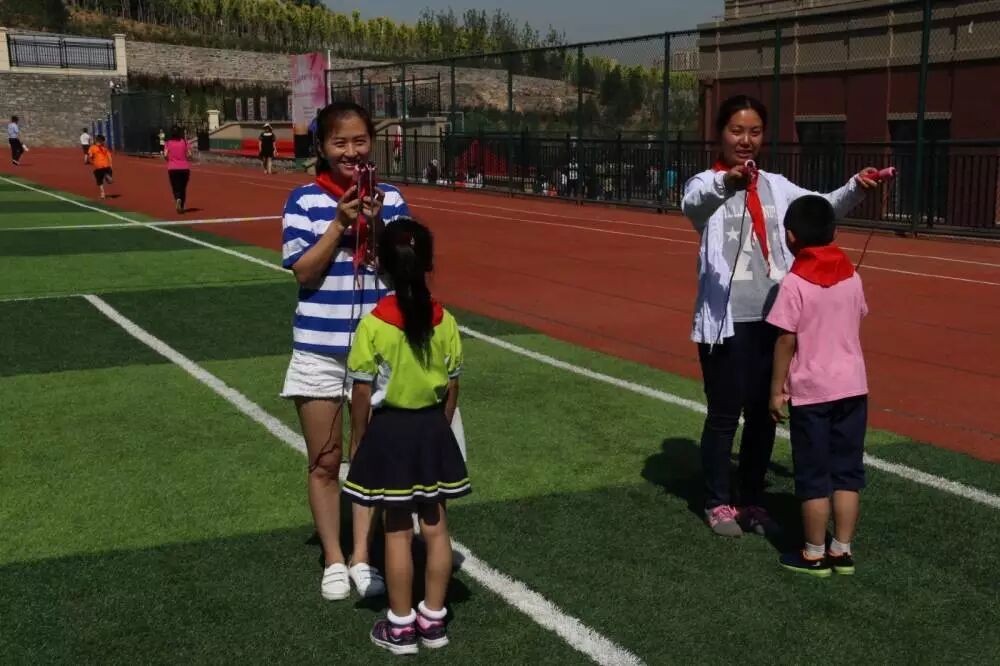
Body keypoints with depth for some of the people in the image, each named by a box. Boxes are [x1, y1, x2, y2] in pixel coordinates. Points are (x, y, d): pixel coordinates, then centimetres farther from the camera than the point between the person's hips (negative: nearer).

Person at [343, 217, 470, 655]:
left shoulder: (373, 325, -15)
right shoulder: (445, 321, -5)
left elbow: (363, 393, -11)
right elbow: (451, 388, 2)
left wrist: (358, 439, 2)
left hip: (390, 430, -3)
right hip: (432, 428, 3)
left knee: (398, 530, 6)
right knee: (436, 527, 12)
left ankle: (400, 627, 16)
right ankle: (433, 620, 22)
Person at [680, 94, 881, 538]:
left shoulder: (777, 186, 11)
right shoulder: (707, 184, -5)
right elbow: (692, 204, -28)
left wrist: (855, 188, -23)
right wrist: (726, 183, -50)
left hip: (772, 319, 5)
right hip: (726, 321, -5)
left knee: (764, 414, 13)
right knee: (724, 415, 4)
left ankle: (752, 500, 27)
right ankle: (718, 504, 19)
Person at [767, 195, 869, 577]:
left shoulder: (794, 283, -14)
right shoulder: (852, 277, 3)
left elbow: (786, 341, -13)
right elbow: (855, 326, 11)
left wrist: (776, 390, -6)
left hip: (812, 392, -5)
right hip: (852, 386, 5)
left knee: (814, 476, 5)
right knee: (848, 471, 12)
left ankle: (814, 555, 14)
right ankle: (842, 551, 19)